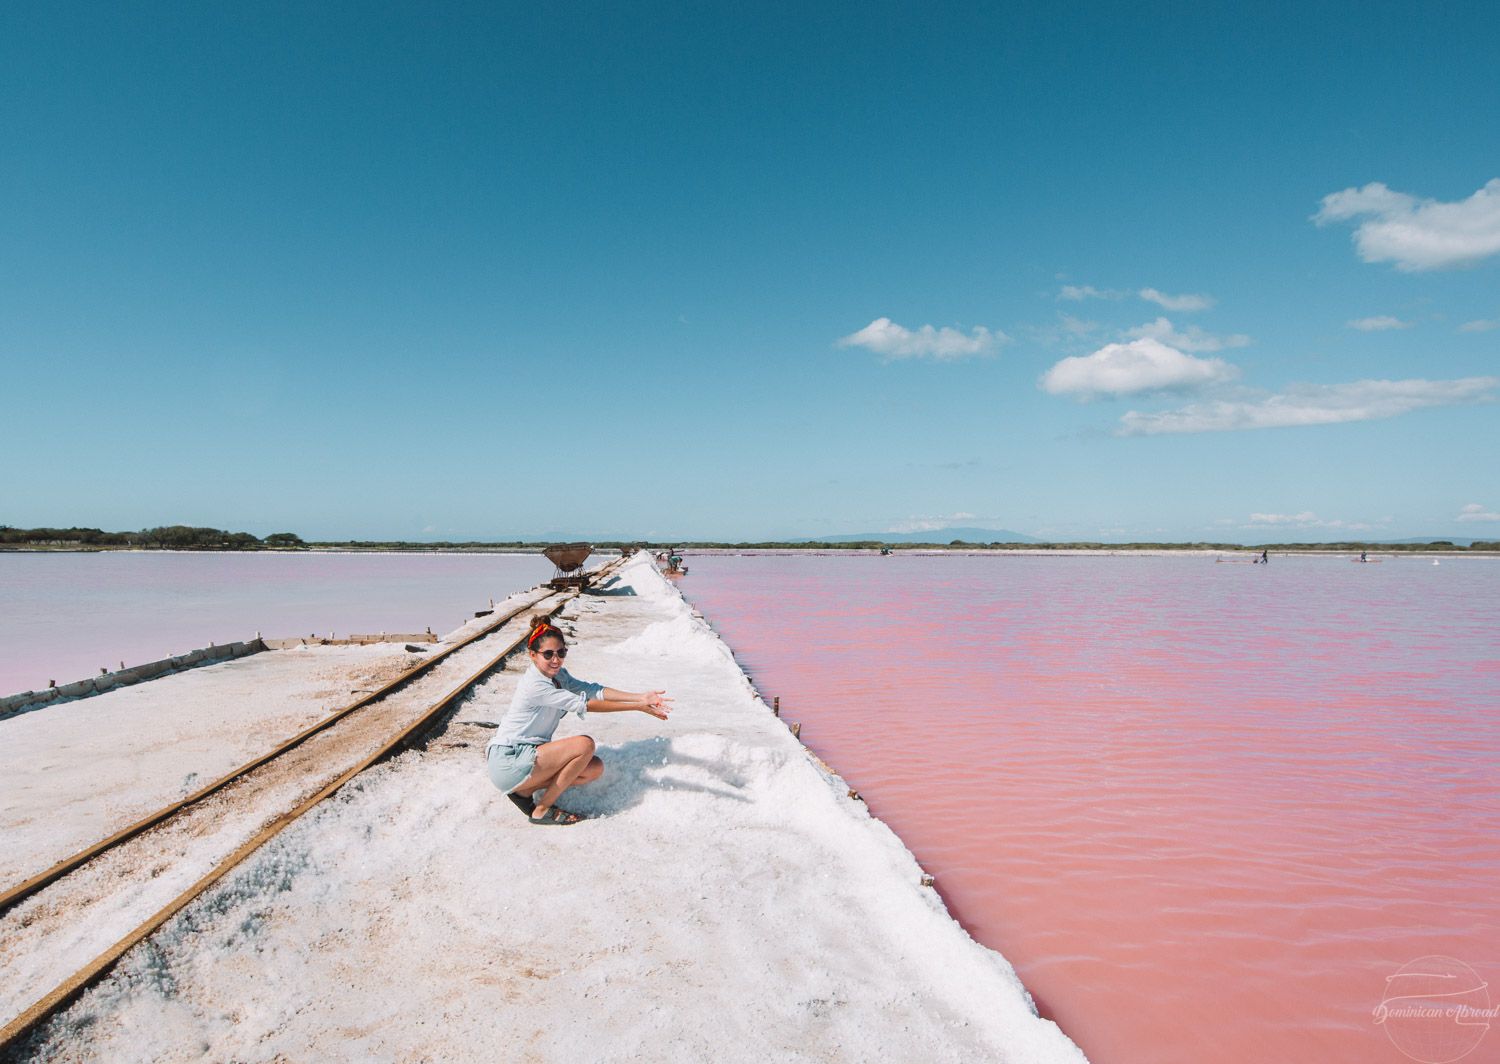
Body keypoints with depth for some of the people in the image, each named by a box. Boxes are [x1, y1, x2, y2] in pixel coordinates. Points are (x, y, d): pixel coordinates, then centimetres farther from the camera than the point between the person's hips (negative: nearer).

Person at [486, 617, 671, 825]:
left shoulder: (557, 674, 4)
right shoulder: (535, 685, -23)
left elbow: (592, 690, -8)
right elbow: (584, 704, -25)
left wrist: (641, 697, -19)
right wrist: (638, 707, -26)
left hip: (528, 754, 9)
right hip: (507, 763, -9)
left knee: (595, 769, 0)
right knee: (585, 744, -20)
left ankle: (524, 790, 7)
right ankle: (542, 811, -9)